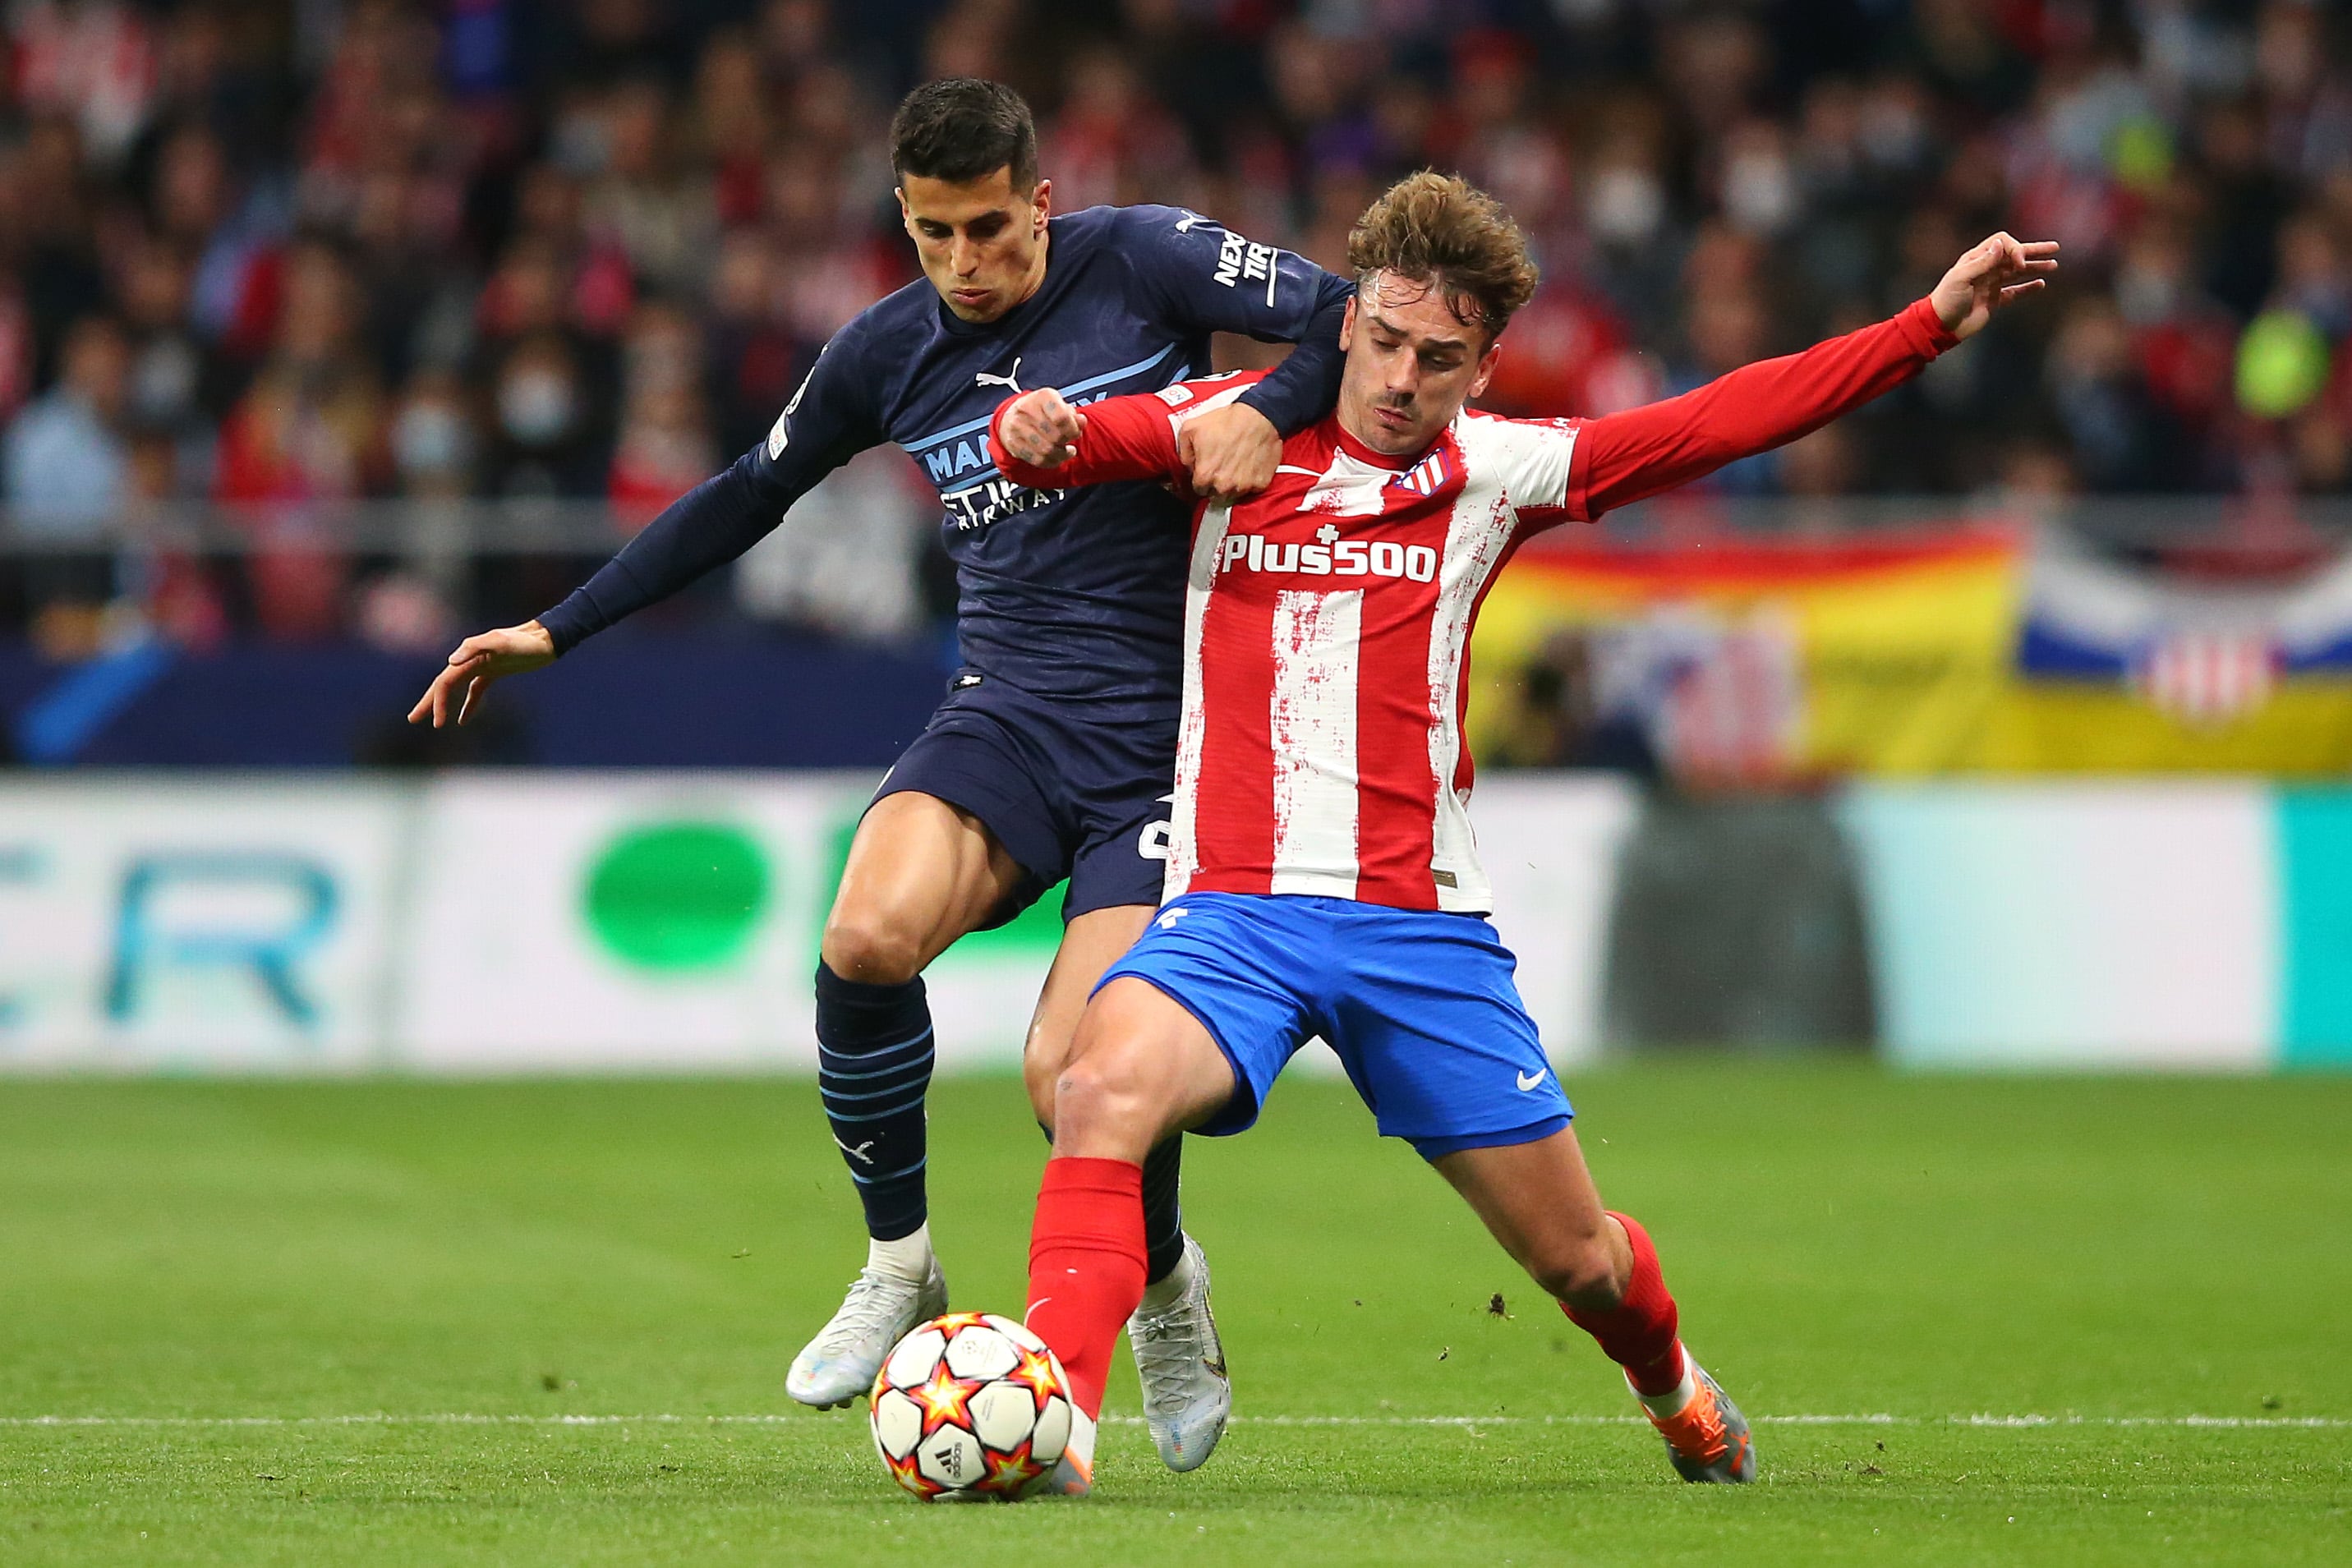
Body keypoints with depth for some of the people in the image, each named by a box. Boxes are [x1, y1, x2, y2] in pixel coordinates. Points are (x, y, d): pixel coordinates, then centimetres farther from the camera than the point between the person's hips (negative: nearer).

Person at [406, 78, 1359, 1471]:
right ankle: (900, 1267, -7)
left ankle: (1167, 1282, 18)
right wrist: (553, 633, 19)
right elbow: (746, 499, 19)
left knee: (1071, 1076, -17)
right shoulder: (890, 353, 6)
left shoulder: (1144, 261, -5)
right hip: (1008, 715, 3)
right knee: (869, 935, -28)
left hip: (1163, 738, -3)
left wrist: (1267, 414, -26)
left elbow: (1353, 317, -6)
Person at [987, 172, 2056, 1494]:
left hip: (1422, 925, 1)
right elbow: (1062, 443, -9)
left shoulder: (1494, 470, 5)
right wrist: (1033, 432, -34)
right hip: (1235, 909, -1)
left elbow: (1723, 421, 4)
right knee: (1105, 1092, -33)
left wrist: (1934, 325, 0)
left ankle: (1673, 1387, 41)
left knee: (1579, 1257, 8)